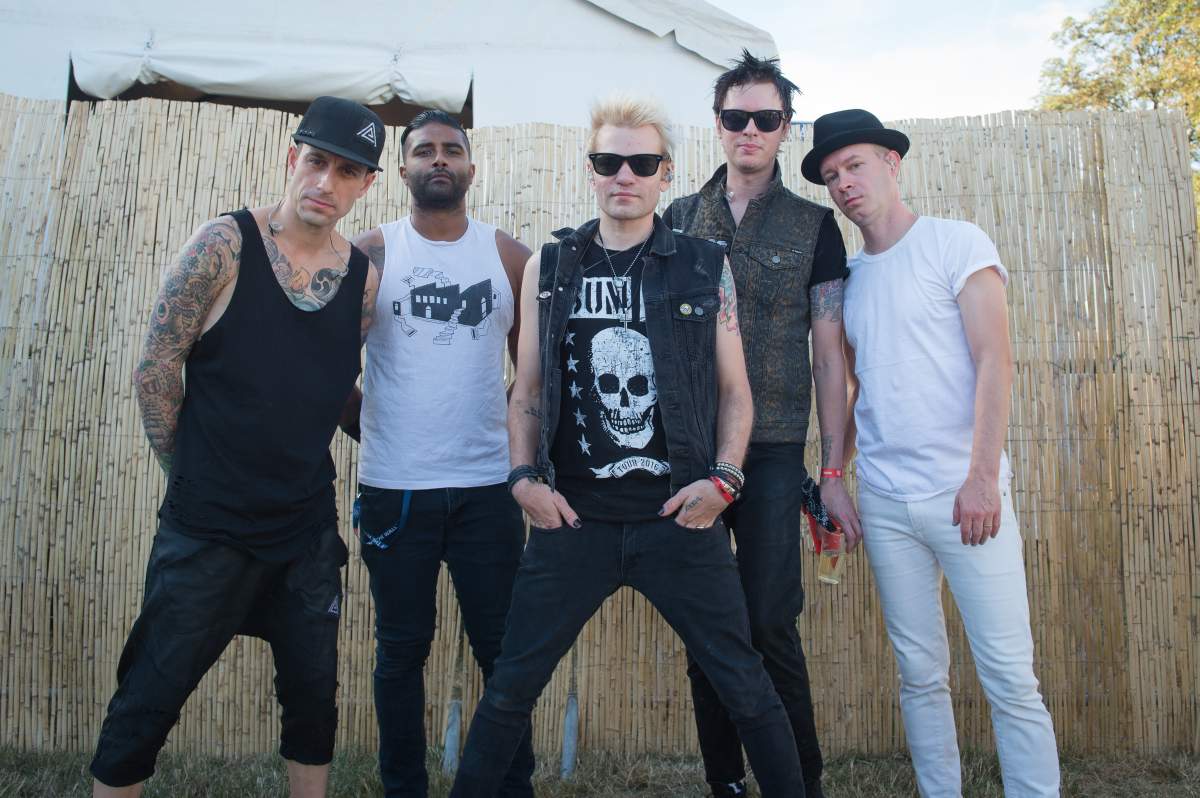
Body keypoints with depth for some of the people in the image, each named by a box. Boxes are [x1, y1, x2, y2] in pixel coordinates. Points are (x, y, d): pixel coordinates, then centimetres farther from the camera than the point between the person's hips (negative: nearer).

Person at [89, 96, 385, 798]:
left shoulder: (364, 278, 1)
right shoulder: (225, 244, -9)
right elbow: (156, 370, -6)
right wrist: (190, 475, -2)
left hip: (308, 530, 4)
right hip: (207, 529, -3)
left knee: (314, 695, 14)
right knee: (149, 700, 7)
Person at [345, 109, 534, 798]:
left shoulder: (508, 256, 6)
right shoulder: (371, 254, 3)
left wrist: (523, 453, 2)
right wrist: (373, 428, 1)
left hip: (487, 488, 1)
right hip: (394, 489, 0)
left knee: (504, 649, 7)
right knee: (402, 651, 11)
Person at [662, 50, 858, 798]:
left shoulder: (813, 225, 5)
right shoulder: (680, 219, 9)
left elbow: (829, 355, 2)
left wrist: (833, 472, -3)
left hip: (773, 452, -2)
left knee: (770, 624, -4)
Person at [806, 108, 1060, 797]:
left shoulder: (957, 244, -1)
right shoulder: (849, 275, 14)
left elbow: (994, 363, -9)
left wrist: (982, 474, -17)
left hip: (964, 491, -4)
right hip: (884, 501, 5)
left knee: (1011, 678, -2)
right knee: (922, 675, 11)